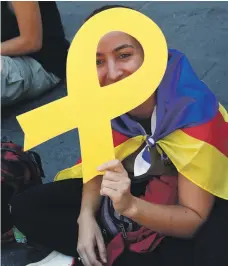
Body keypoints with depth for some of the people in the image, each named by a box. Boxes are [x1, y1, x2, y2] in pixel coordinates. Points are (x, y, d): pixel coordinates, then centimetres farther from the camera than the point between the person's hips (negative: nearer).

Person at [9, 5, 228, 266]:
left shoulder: (193, 110, -30)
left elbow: (195, 220, -26)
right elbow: (100, 165, -1)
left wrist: (130, 206, -43)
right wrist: (86, 216, -20)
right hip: (131, 187, 4)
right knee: (25, 208, -6)